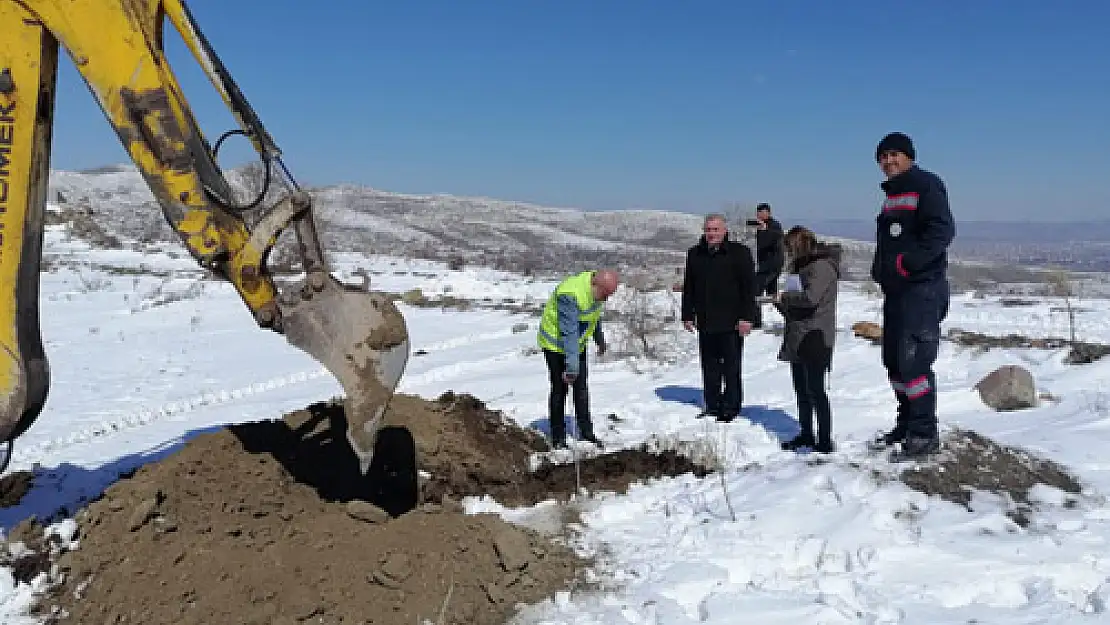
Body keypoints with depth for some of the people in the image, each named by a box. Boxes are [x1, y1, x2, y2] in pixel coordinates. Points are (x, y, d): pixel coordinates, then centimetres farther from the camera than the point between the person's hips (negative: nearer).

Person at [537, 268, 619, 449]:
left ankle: (586, 431, 19)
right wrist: (571, 367, -36)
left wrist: (600, 339, 26)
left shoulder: (597, 288, -8)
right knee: (560, 390, 0)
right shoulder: (571, 295, -34)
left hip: (578, 344, 7)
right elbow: (569, 334, -36)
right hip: (556, 344, -7)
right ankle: (558, 438, 11)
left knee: (581, 388, 10)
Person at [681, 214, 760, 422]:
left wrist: (746, 317, -12)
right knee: (709, 366, 10)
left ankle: (731, 407, 9)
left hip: (731, 321, -5)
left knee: (731, 366, 0)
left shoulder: (739, 252, -3)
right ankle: (712, 405, 19)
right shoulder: (695, 254, 10)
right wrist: (688, 315, 11)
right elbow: (688, 288, 16)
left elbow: (749, 286, -6)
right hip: (705, 322, 5)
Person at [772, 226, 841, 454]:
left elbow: (810, 298, -26)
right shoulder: (801, 266, 17)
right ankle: (806, 434, 27)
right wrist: (783, 304, 5)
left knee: (815, 390, -8)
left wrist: (784, 296, -12)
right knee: (801, 388, 16)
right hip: (797, 337, 10)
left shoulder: (822, 266, -13)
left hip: (815, 337, -10)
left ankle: (825, 441, -2)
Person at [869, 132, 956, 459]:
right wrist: (881, 270, 11)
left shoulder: (926, 185, -7)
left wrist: (908, 261, -24)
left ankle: (925, 433, -5)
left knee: (913, 360, -13)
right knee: (894, 361, 12)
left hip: (922, 288, -9)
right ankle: (907, 423, 24)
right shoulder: (892, 194, 19)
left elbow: (942, 230, -19)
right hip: (896, 290, 9)